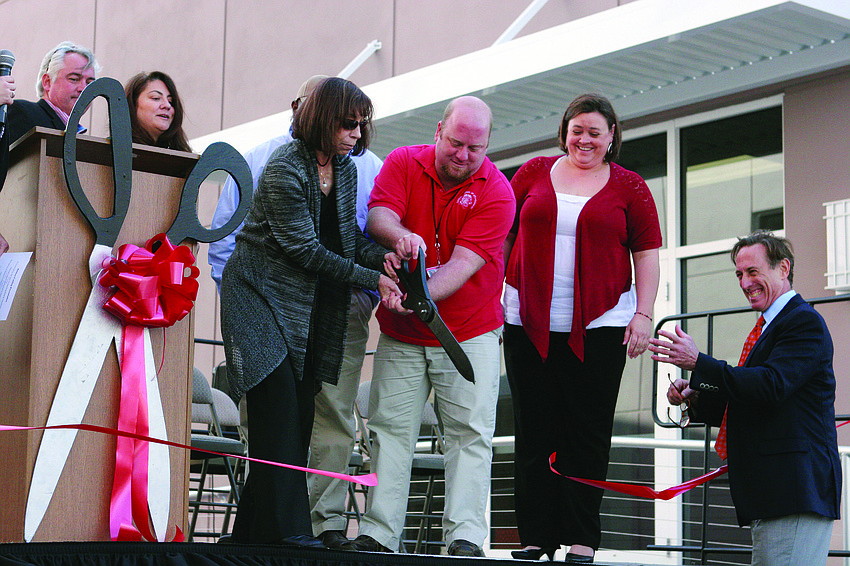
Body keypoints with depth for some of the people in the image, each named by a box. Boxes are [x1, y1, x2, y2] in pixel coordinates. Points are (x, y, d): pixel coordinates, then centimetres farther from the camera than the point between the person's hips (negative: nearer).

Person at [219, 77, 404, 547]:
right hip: (261, 293, -8)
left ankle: (254, 529, 8)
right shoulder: (284, 169, -17)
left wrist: (382, 256, -9)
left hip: (309, 305, 8)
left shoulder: (344, 168, 8)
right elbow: (304, 247, -17)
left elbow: (346, 232, 12)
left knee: (300, 415, 3)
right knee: (279, 410, -13)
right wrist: (370, 277, -15)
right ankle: (284, 529, -11)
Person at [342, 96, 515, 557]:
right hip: (400, 333, 2)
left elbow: (464, 262, -19)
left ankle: (465, 537, -6)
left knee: (470, 430, -8)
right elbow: (379, 215, -13)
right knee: (390, 427, 0)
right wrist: (401, 235, -37)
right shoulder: (403, 163, 0)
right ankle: (377, 533, 3)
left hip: (469, 332, -2)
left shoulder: (496, 192, -10)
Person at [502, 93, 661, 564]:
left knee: (588, 431, -1)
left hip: (599, 326, -1)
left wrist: (643, 314, -2)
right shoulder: (534, 173, 11)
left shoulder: (628, 187, 8)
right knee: (534, 430, 3)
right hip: (529, 322, 2)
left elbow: (646, 254, 7)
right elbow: (502, 235, 14)